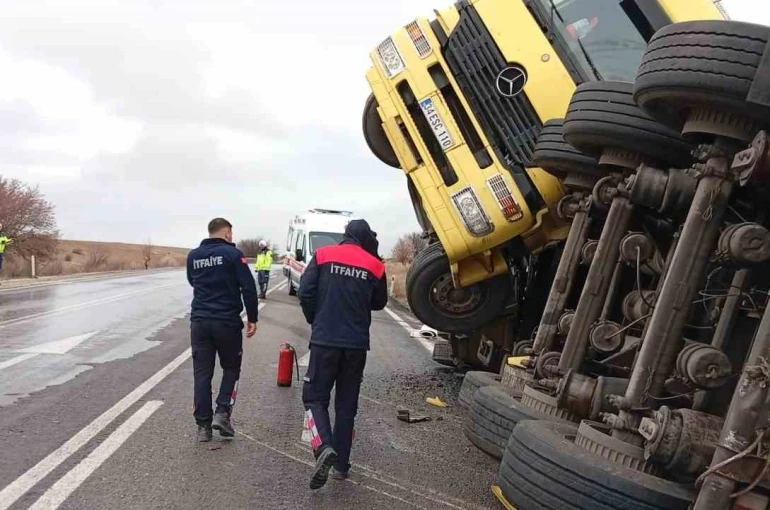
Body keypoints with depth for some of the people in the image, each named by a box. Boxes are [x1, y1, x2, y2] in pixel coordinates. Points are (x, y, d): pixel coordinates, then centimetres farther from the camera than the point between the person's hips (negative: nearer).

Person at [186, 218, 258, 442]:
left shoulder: (193, 256, 9)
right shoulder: (232, 253, -6)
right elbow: (248, 288, -10)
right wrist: (252, 318, -3)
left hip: (199, 321, 4)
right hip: (227, 322, -4)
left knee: (202, 372, 7)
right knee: (231, 368, 14)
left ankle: (203, 425, 8)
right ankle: (222, 413, 0)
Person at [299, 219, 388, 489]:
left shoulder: (323, 255, 0)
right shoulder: (375, 265, 3)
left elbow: (305, 292, -5)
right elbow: (379, 303, 13)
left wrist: (316, 321, 10)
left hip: (325, 340, -1)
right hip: (357, 343, 2)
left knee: (315, 396, 7)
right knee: (346, 404, 12)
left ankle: (324, 448, -17)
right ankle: (341, 465, 15)